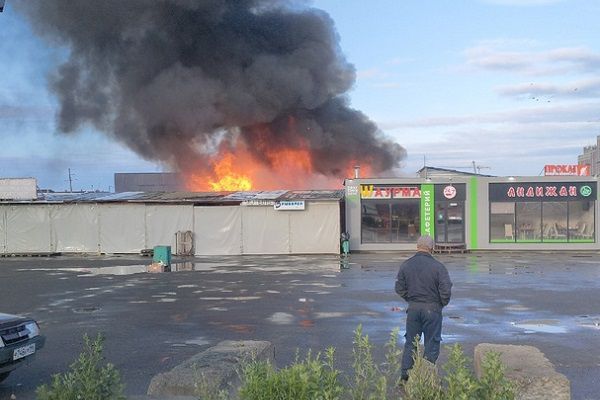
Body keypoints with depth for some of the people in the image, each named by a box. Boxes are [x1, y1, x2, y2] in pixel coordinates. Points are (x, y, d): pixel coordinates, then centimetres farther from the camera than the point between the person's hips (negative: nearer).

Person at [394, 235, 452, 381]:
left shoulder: (406, 265, 0)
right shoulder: (438, 266, -11)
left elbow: (399, 288, 4)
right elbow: (446, 290, -13)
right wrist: (443, 303, 6)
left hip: (413, 308, 3)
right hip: (432, 308, -3)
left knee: (410, 341, 13)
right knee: (432, 342, 7)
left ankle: (405, 374, 14)